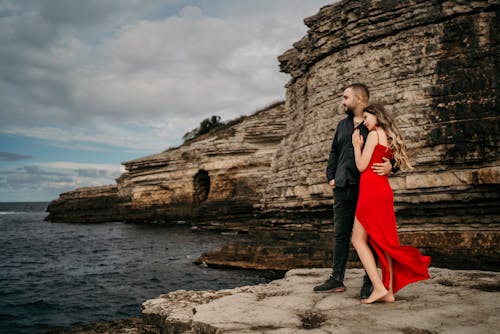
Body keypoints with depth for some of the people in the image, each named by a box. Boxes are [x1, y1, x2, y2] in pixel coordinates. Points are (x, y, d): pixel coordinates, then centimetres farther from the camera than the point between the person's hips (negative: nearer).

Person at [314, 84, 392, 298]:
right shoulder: (342, 125, 18)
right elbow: (334, 153, 23)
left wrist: (390, 165, -20)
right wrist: (330, 176, 12)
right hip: (342, 188, 6)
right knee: (340, 234, 9)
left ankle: (369, 283, 10)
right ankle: (337, 279, 18)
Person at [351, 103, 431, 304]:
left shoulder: (374, 134, -6)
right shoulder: (390, 138, 19)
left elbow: (362, 166, -10)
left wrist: (357, 145, 3)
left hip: (371, 190, -9)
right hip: (384, 191, 9)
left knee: (359, 240, -5)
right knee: (384, 241, 7)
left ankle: (379, 287, -12)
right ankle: (389, 291, 7)